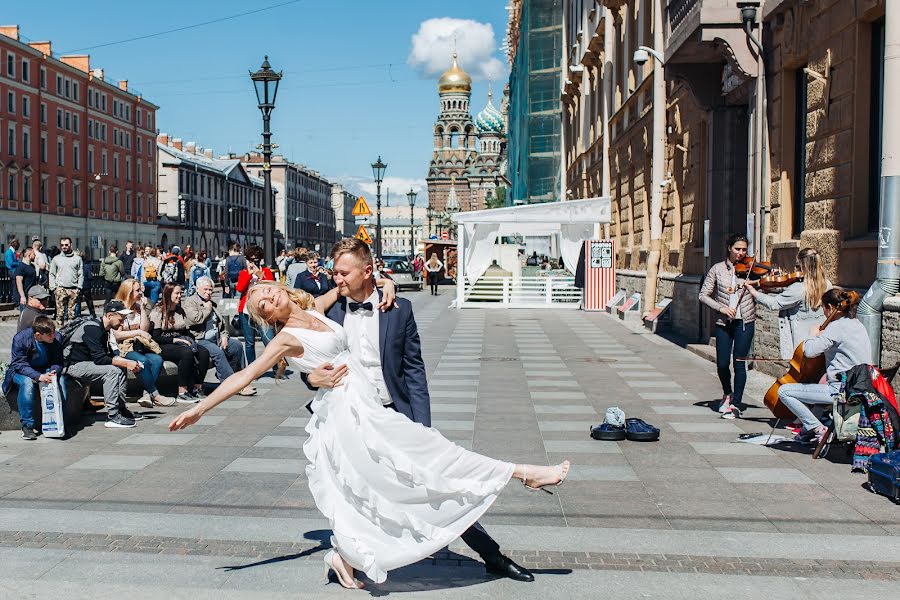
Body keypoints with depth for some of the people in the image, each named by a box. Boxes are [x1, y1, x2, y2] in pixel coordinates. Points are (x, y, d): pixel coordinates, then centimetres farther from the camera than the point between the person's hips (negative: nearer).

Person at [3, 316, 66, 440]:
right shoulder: (20, 339, -23)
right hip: (22, 371, -3)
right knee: (27, 383, -35)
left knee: (60, 379, -27)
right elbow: (20, 364, -23)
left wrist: (53, 372, -31)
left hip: (46, 370, 3)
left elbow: (57, 362, -7)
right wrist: (38, 376, -39)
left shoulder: (57, 338, -15)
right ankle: (27, 425, -25)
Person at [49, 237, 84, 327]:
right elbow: (52, 274, 11)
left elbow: (81, 275, 8)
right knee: (60, 312, -3)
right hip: (60, 289, 0)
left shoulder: (78, 258, 9)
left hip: (74, 289, 0)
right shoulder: (56, 259, 11)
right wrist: (53, 288, 1)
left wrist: (79, 287, -2)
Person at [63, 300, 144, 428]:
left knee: (121, 368, 8)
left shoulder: (103, 329, 9)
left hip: (85, 362, 10)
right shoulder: (93, 328, -21)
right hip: (73, 365, -10)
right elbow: (99, 359, -28)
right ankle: (112, 416, -23)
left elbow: (109, 354, 14)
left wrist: (128, 362, -2)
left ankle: (121, 408, 9)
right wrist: (125, 363, -23)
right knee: (111, 371, -25)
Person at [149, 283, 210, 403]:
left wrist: (190, 340, 1)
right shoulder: (157, 311, -1)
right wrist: (175, 340, -16)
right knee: (187, 353, -37)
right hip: (164, 346, -6)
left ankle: (197, 389, -22)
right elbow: (155, 337, -9)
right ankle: (182, 393, -34)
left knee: (204, 352, -24)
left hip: (181, 343, 7)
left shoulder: (180, 311, 21)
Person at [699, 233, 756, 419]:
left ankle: (736, 404, 7)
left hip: (744, 321, -1)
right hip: (724, 322, 1)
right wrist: (721, 308, -12)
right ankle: (727, 393, 32)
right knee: (722, 364, 2)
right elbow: (703, 295, 1)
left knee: (739, 362, -3)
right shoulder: (718, 269, 2)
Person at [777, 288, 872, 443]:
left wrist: (813, 335, -7)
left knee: (784, 391, -6)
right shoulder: (857, 324, 12)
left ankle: (818, 429, -5)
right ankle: (807, 431, 33)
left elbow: (810, 351, -26)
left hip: (842, 390, -10)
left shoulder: (837, 327, -16)